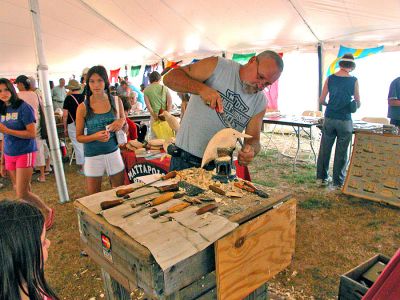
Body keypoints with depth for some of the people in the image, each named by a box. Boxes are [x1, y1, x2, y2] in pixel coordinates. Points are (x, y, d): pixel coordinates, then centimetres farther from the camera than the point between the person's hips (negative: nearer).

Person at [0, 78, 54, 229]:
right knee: (21, 191, 11)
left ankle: (49, 211, 13)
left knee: (22, 194, -7)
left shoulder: (23, 107, -12)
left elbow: (32, 133, -17)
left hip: (25, 153, -6)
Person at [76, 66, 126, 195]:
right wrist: (95, 137, -20)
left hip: (113, 152, 2)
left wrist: (121, 122, -8)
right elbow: (79, 137, -1)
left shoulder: (116, 101, 0)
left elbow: (123, 120, 16)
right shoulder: (83, 107, -6)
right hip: (93, 156, -2)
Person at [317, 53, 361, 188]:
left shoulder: (330, 78, 1)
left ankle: (322, 178, 21)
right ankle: (339, 182, 15)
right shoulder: (354, 81, -5)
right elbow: (358, 103, 3)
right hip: (345, 120, -2)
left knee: (324, 149, 12)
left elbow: (321, 100, 2)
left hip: (329, 118, 2)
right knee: (341, 152, 6)